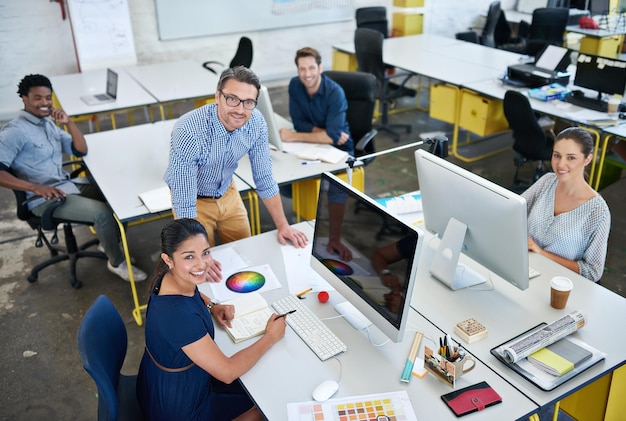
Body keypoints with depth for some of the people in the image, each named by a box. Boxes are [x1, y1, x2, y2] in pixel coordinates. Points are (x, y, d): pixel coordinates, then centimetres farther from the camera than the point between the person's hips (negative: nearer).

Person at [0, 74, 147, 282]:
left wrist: (69, 122, -6)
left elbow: (81, 151, 8)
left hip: (67, 187, 9)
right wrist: (37, 187, -33)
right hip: (44, 199, -9)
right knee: (102, 212, -24)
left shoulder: (48, 123, 11)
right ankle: (117, 262, -3)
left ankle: (108, 243, 22)